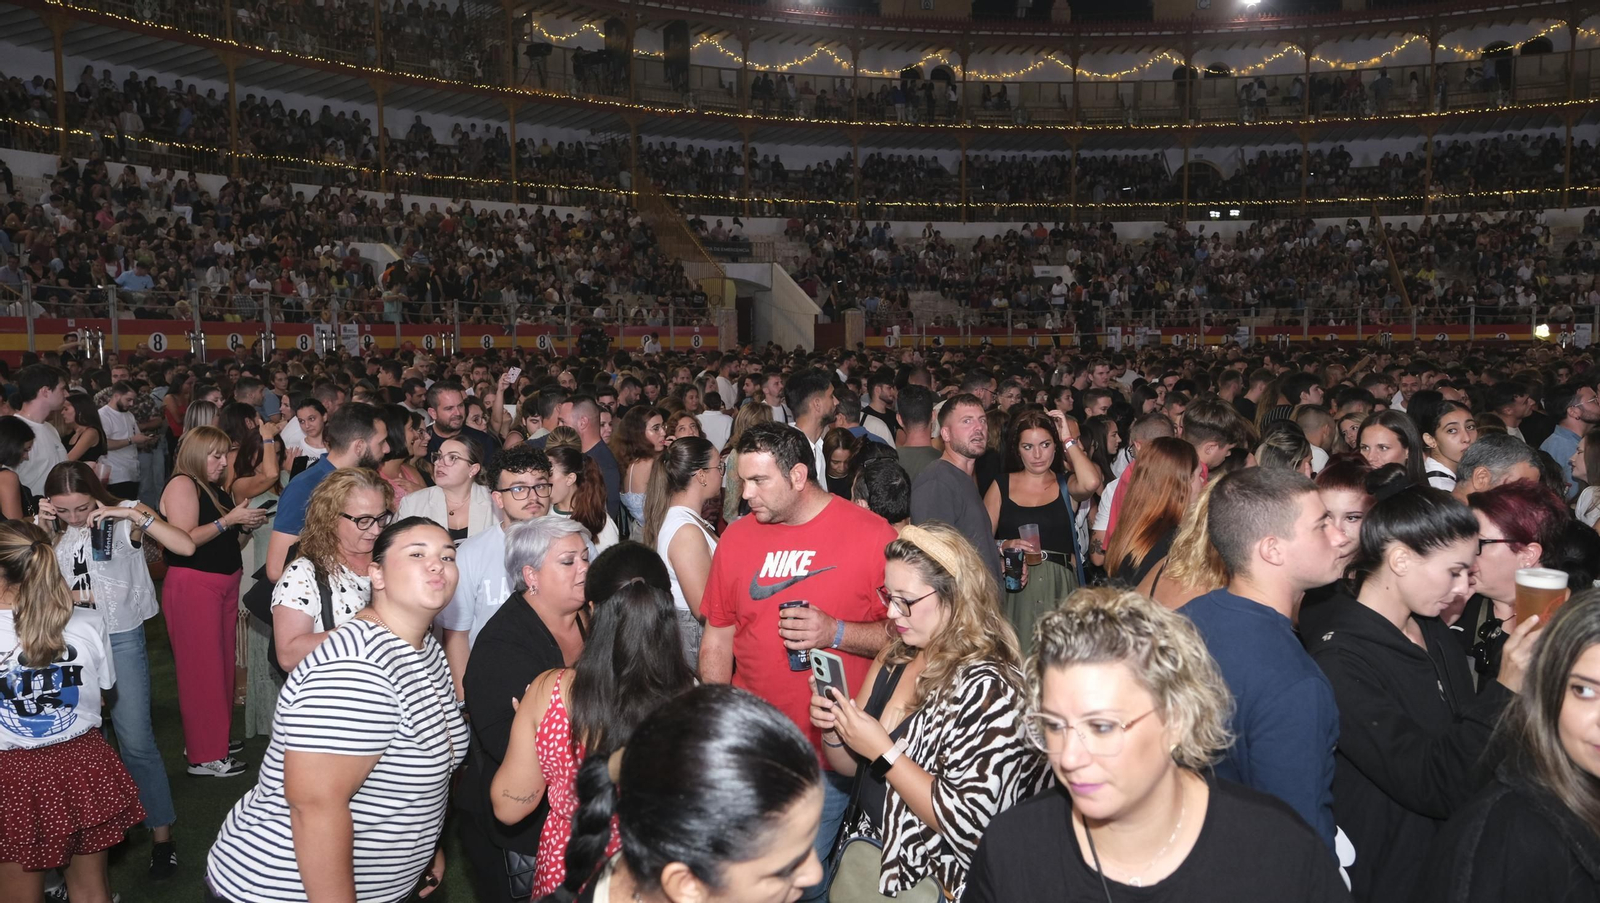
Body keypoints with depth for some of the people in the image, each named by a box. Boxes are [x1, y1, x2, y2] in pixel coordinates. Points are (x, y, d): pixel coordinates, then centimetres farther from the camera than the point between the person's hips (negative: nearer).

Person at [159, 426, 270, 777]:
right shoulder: (182, 485, -9)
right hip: (193, 586, -9)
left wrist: (247, 526, 6)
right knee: (201, 666, -5)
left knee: (222, 661, 12)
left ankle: (216, 738, 25)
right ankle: (204, 756, 2)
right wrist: (229, 520, -18)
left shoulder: (215, 489, 17)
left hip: (225, 584, 9)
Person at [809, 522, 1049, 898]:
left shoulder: (988, 687, -19)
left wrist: (884, 752, -21)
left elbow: (968, 823, -21)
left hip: (928, 878, -6)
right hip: (869, 846, 6)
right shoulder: (896, 658, 1)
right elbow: (851, 766, 11)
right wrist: (832, 729, -8)